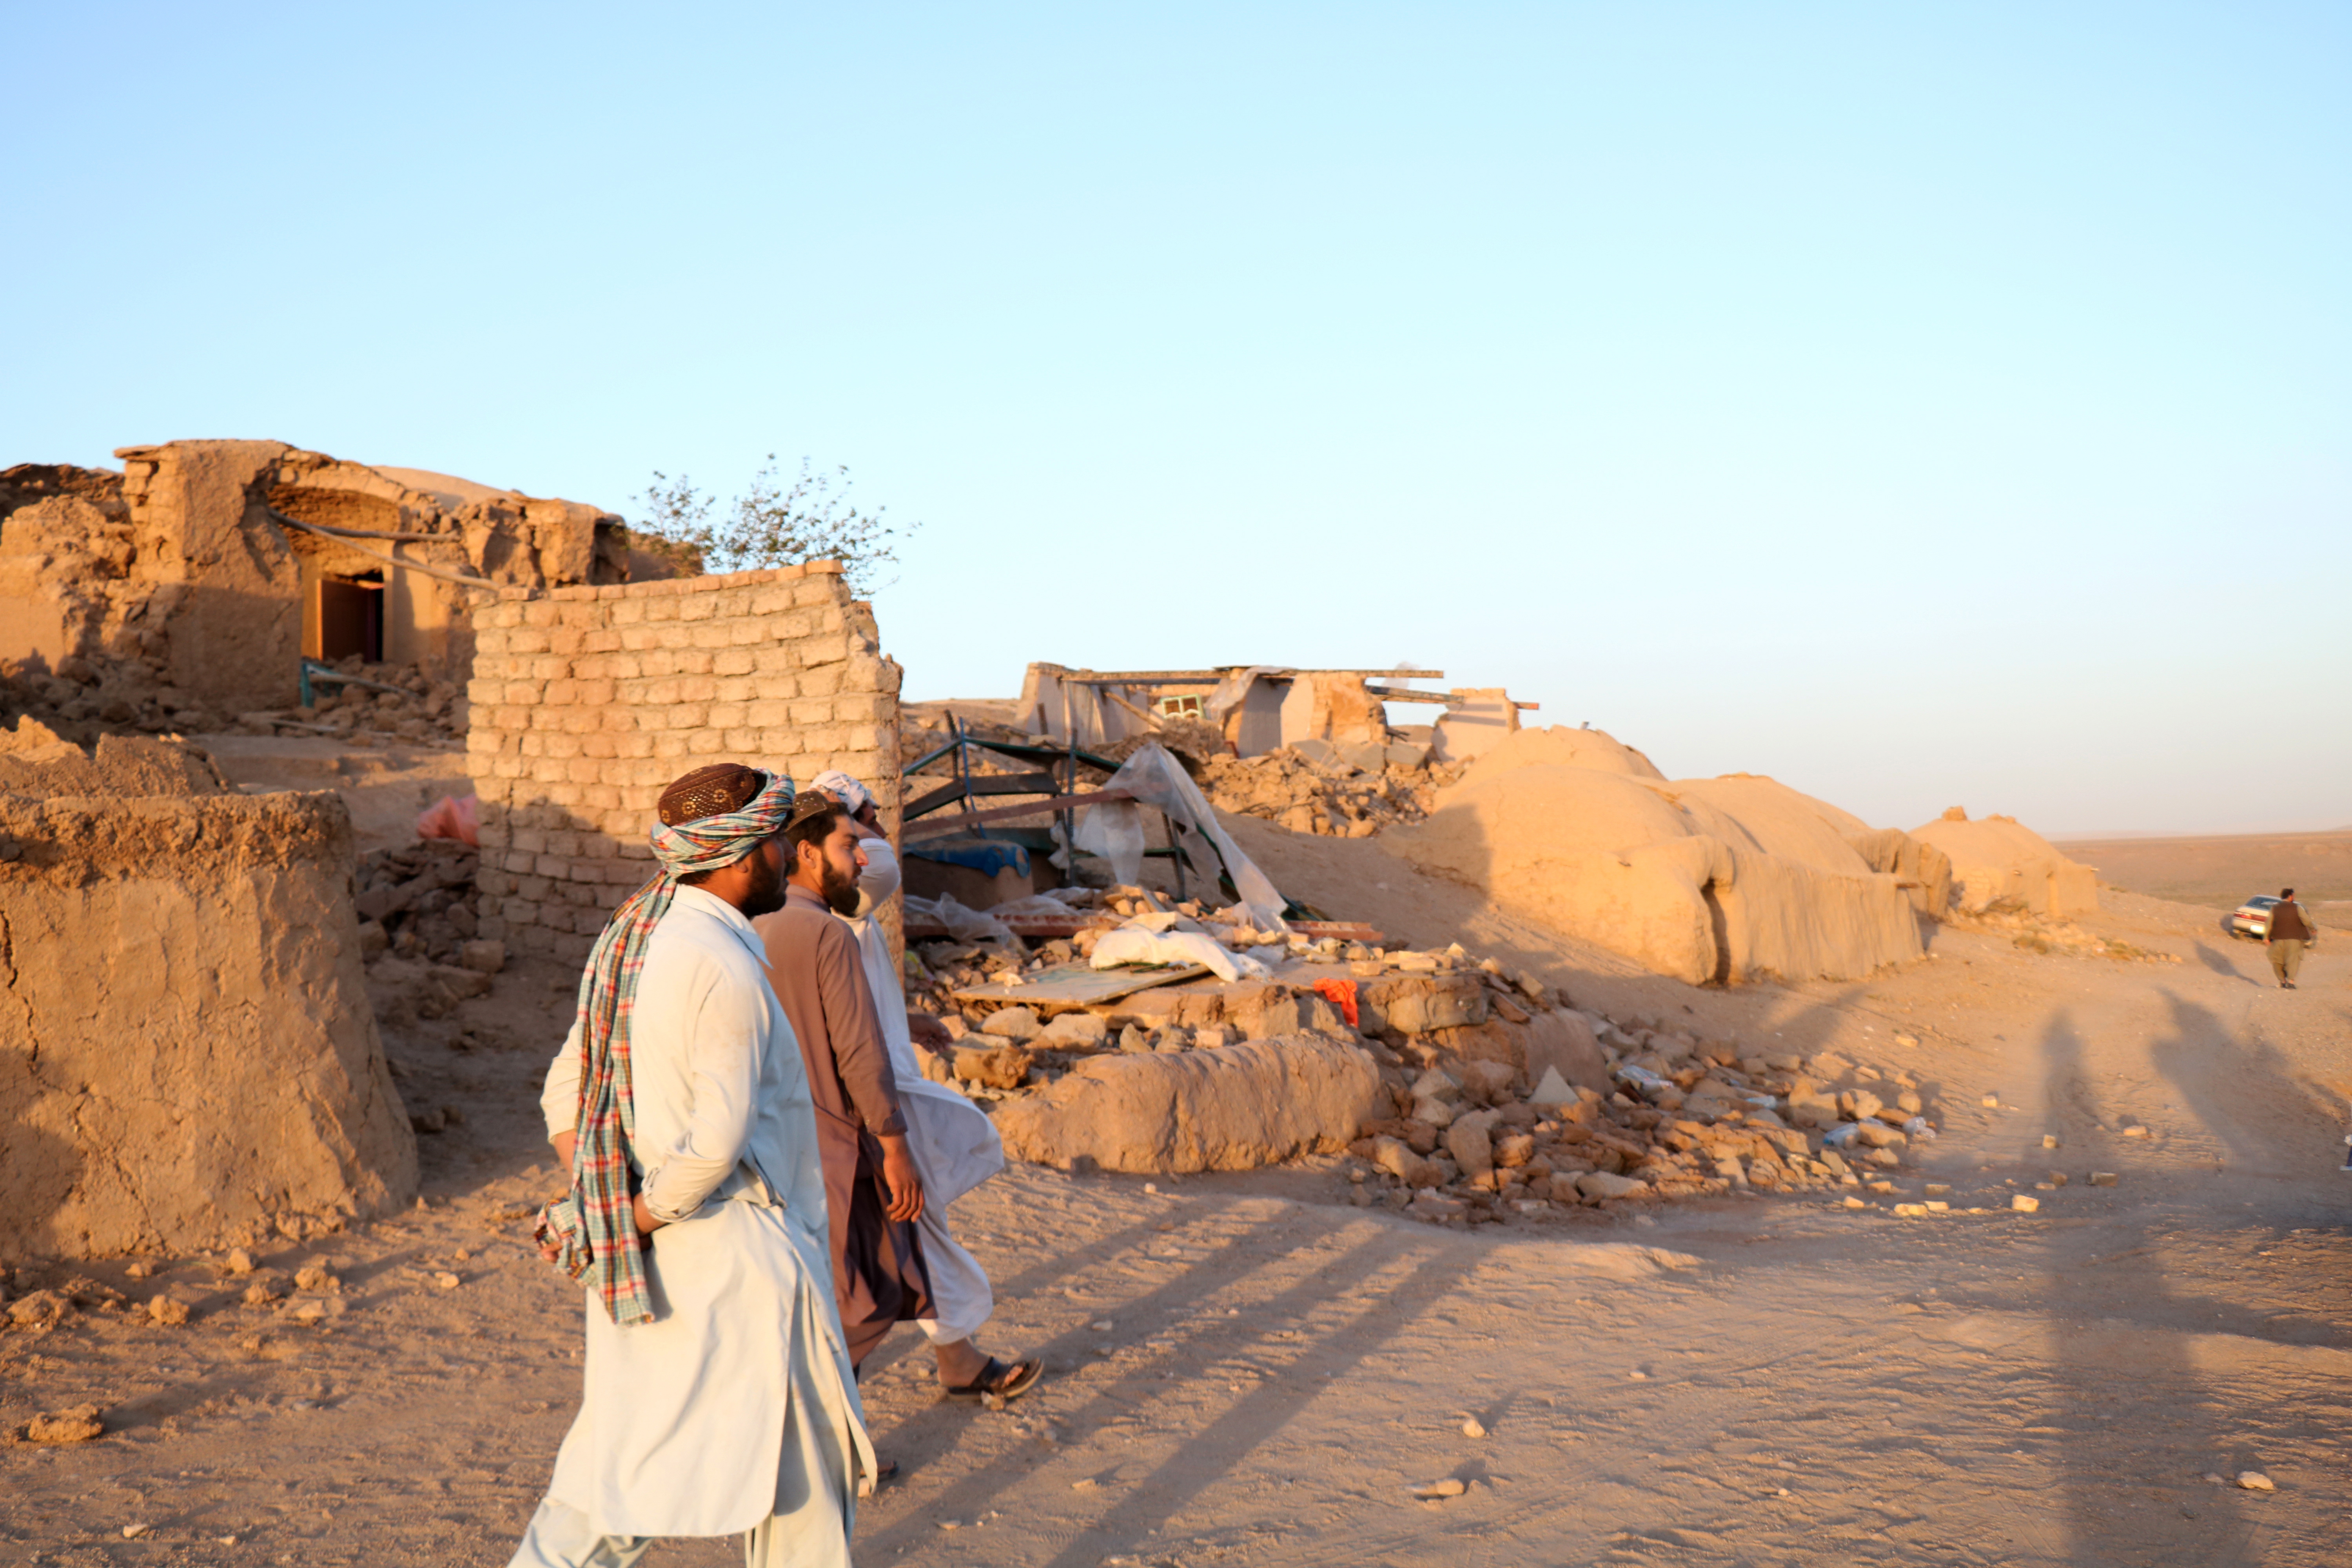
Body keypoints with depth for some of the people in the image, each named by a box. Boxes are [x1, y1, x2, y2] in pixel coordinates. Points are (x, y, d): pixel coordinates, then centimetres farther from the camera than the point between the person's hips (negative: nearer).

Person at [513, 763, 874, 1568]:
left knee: (625, 1453, 19)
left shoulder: (633, 944, 8)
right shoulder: (724, 967, -21)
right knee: (802, 1470, 7)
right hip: (732, 1260, -9)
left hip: (651, 1260, 9)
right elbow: (716, 1141, -27)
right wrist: (640, 1222, -13)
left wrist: (599, 1210, 6)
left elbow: (565, 1088, 14)